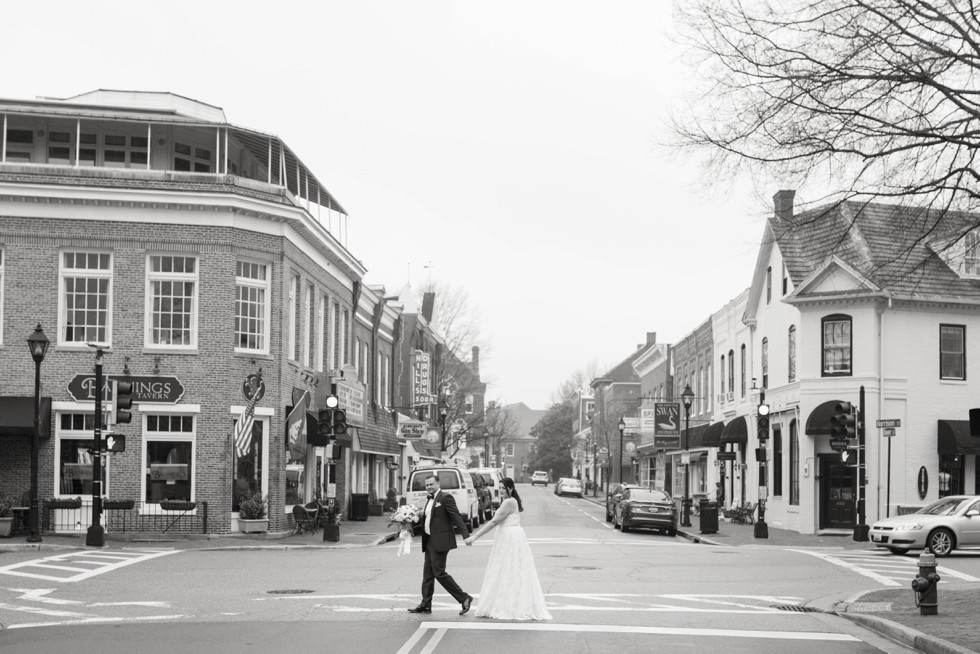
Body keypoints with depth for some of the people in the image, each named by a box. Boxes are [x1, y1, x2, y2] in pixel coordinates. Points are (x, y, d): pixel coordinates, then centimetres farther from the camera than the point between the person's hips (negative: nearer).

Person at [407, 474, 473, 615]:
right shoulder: (429, 500, 18)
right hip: (429, 541, 9)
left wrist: (466, 536, -23)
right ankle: (425, 605, 16)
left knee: (439, 573, -10)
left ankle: (464, 598, -3)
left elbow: (457, 517, -16)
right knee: (428, 573, 10)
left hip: (440, 541, -9)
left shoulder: (445, 497, -9)